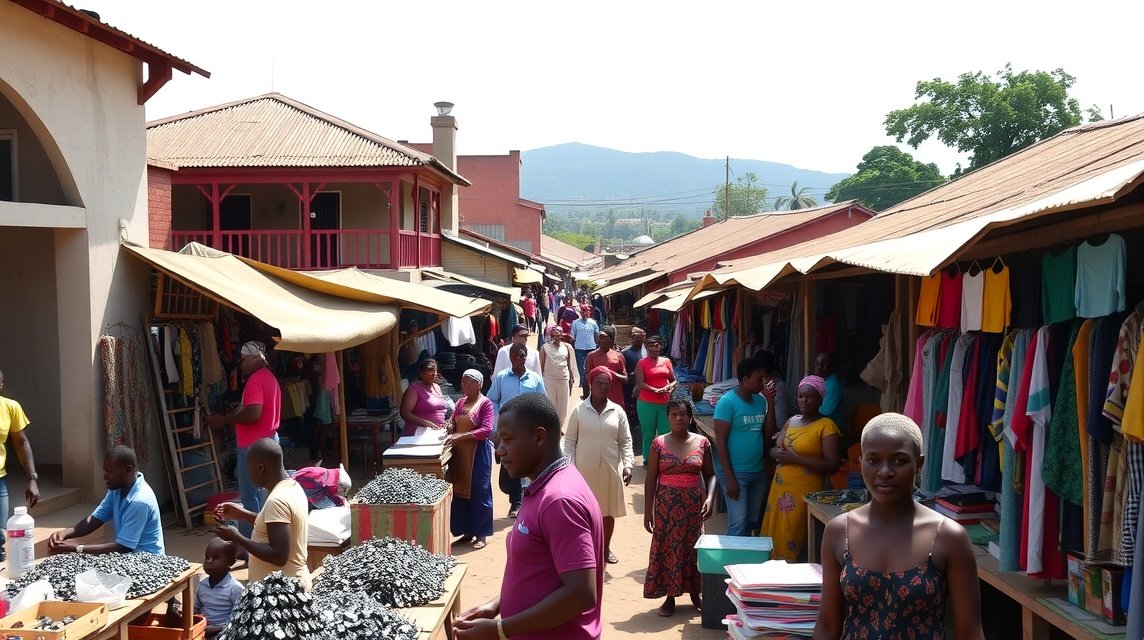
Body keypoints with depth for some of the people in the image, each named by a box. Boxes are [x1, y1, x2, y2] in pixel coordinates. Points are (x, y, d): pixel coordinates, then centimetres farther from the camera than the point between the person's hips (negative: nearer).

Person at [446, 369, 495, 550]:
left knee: (479, 492, -1)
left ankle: (482, 534, 9)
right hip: (460, 453, 7)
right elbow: (453, 423, 21)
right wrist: (449, 426, -4)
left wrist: (461, 436, -24)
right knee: (460, 491, 9)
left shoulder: (485, 403, -9)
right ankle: (467, 532, 20)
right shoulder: (461, 402, 12)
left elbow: (487, 430, -18)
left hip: (478, 452, -7)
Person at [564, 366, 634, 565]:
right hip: (584, 470, -2)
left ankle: (606, 548, 31)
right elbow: (569, 441, -1)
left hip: (610, 470, 2)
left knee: (608, 510, 13)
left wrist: (627, 465, -7)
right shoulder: (579, 410, -3)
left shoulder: (617, 411, 1)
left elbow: (625, 442, 4)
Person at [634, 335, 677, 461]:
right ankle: (648, 459, 19)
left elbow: (674, 380, 11)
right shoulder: (642, 363, -2)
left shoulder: (666, 361, 9)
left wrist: (670, 388, -10)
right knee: (649, 434, 6)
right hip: (647, 404, -3)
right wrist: (656, 390, -21)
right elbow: (640, 384, -11)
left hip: (665, 404, 3)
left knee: (666, 433, 1)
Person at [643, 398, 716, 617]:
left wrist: (709, 497, -11)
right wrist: (648, 510, -4)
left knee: (693, 546, 6)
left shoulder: (702, 443, 0)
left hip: (693, 503, 1)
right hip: (666, 504, -1)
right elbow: (651, 479, 0)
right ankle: (670, 596, 14)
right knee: (666, 547, 2)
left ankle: (695, 593, 23)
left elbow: (710, 474, 6)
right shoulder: (659, 443, -2)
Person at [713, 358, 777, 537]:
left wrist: (770, 402, -3)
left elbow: (768, 434, 3)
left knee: (752, 522, 14)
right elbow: (720, 441, -14)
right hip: (735, 472, -7)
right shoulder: (728, 402, -13)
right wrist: (729, 478, -18)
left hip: (758, 472, 7)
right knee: (739, 523, -9)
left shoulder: (760, 400, 6)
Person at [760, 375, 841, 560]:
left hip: (803, 490, -7)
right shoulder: (792, 421, 14)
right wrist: (778, 453, -6)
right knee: (772, 535, 7)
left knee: (789, 540, -6)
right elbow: (773, 449, 19)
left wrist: (796, 459, -18)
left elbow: (832, 465, -14)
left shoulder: (826, 426, -7)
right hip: (779, 486, 7)